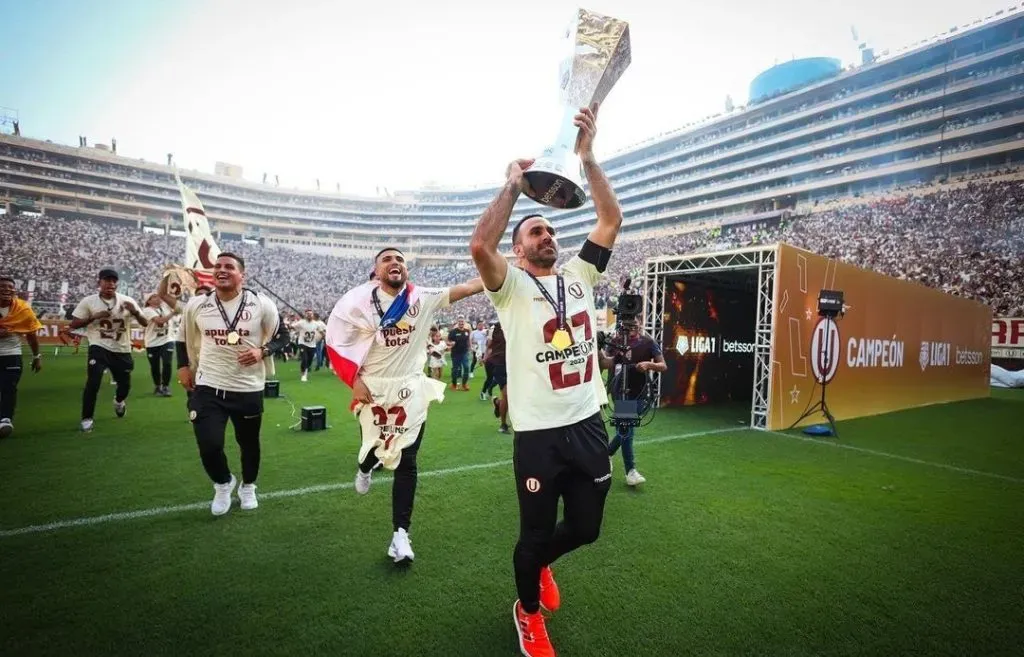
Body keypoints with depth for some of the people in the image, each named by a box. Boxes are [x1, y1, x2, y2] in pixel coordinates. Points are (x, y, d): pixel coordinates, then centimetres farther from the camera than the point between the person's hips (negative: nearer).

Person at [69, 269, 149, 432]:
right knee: (93, 382, -18)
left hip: (122, 350, 2)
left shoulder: (127, 301, -4)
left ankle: (119, 401, 52)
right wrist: (94, 317, -17)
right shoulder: (88, 301, -6)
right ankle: (86, 419, 2)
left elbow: (145, 324, -6)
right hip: (99, 348, -2)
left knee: (125, 384, 15)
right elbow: (73, 324, -2)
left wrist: (134, 312, -26)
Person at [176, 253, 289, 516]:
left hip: (248, 388, -1)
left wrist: (262, 351, -17)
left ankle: (248, 487, 43)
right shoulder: (197, 305, -2)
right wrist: (183, 367, 8)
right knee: (209, 446, -6)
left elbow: (282, 335, 0)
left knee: (249, 443, 16)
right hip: (208, 387, 1)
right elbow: (184, 337, 16)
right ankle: (223, 483, 28)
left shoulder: (261, 304, -10)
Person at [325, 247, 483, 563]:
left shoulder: (423, 298, -4)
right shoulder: (359, 300, -10)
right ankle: (365, 467, 57)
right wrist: (354, 380, -12)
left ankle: (401, 533, 13)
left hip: (411, 389, 1)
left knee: (406, 462, 1)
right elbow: (335, 343, -6)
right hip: (373, 389, -1)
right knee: (375, 448, 16)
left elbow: (465, 288, -8)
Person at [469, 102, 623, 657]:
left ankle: (540, 566, 52)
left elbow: (611, 220, 2)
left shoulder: (579, 274, 10)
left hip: (589, 426, 5)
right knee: (535, 532, 12)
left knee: (585, 528, 18)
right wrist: (513, 185, -14)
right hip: (539, 434, -4)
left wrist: (587, 156, -4)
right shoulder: (511, 286, -3)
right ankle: (528, 611, 42)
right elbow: (479, 247, -23)